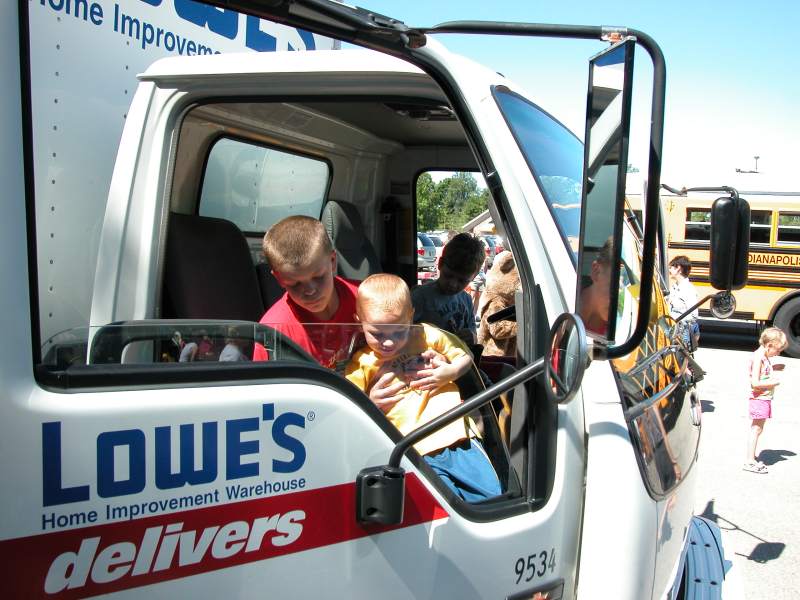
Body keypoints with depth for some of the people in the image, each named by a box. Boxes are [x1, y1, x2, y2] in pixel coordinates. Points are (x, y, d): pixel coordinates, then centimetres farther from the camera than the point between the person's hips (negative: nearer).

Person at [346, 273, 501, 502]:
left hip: (457, 438, 3)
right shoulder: (363, 364, 6)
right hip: (416, 455, -2)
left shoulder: (427, 336, 9)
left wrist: (450, 372, 0)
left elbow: (466, 357, 20)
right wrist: (371, 404, -9)